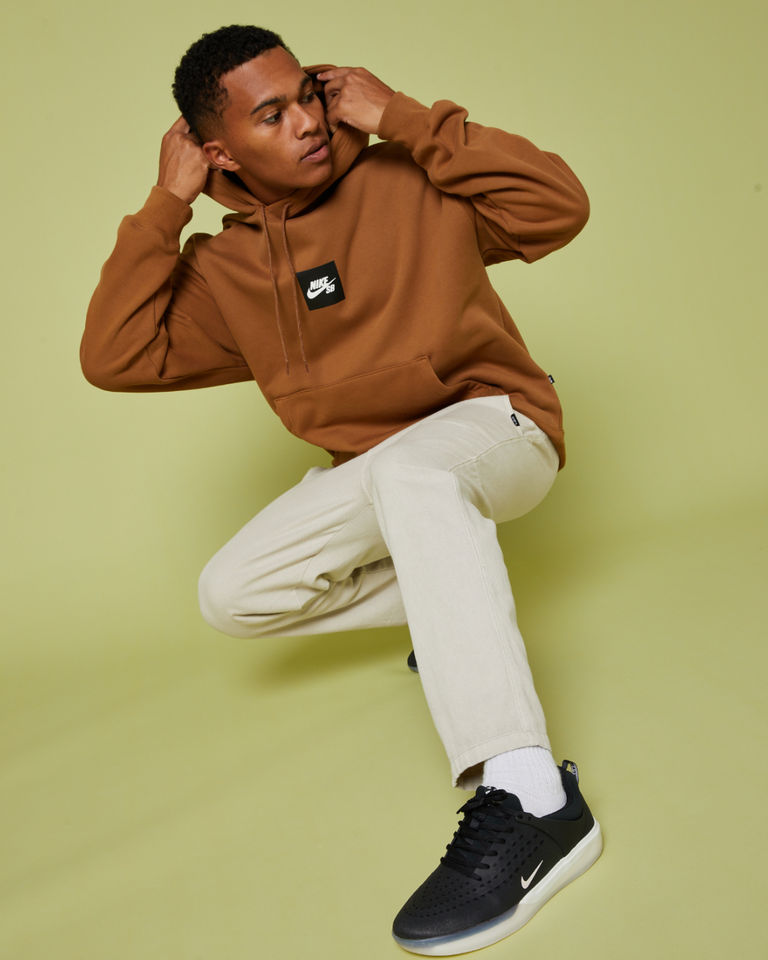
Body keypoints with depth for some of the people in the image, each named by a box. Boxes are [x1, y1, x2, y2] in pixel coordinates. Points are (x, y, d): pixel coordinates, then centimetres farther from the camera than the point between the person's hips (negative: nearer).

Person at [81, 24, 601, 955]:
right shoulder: (223, 272, 3)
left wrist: (407, 121, -18)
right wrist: (165, 207, -10)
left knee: (412, 468, -40)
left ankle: (527, 799, -46)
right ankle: (461, 604, 3)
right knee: (231, 594, -7)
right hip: (372, 473, 6)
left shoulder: (408, 185, -8)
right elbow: (115, 357, -7)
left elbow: (559, 205, -18)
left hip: (494, 427, -5)